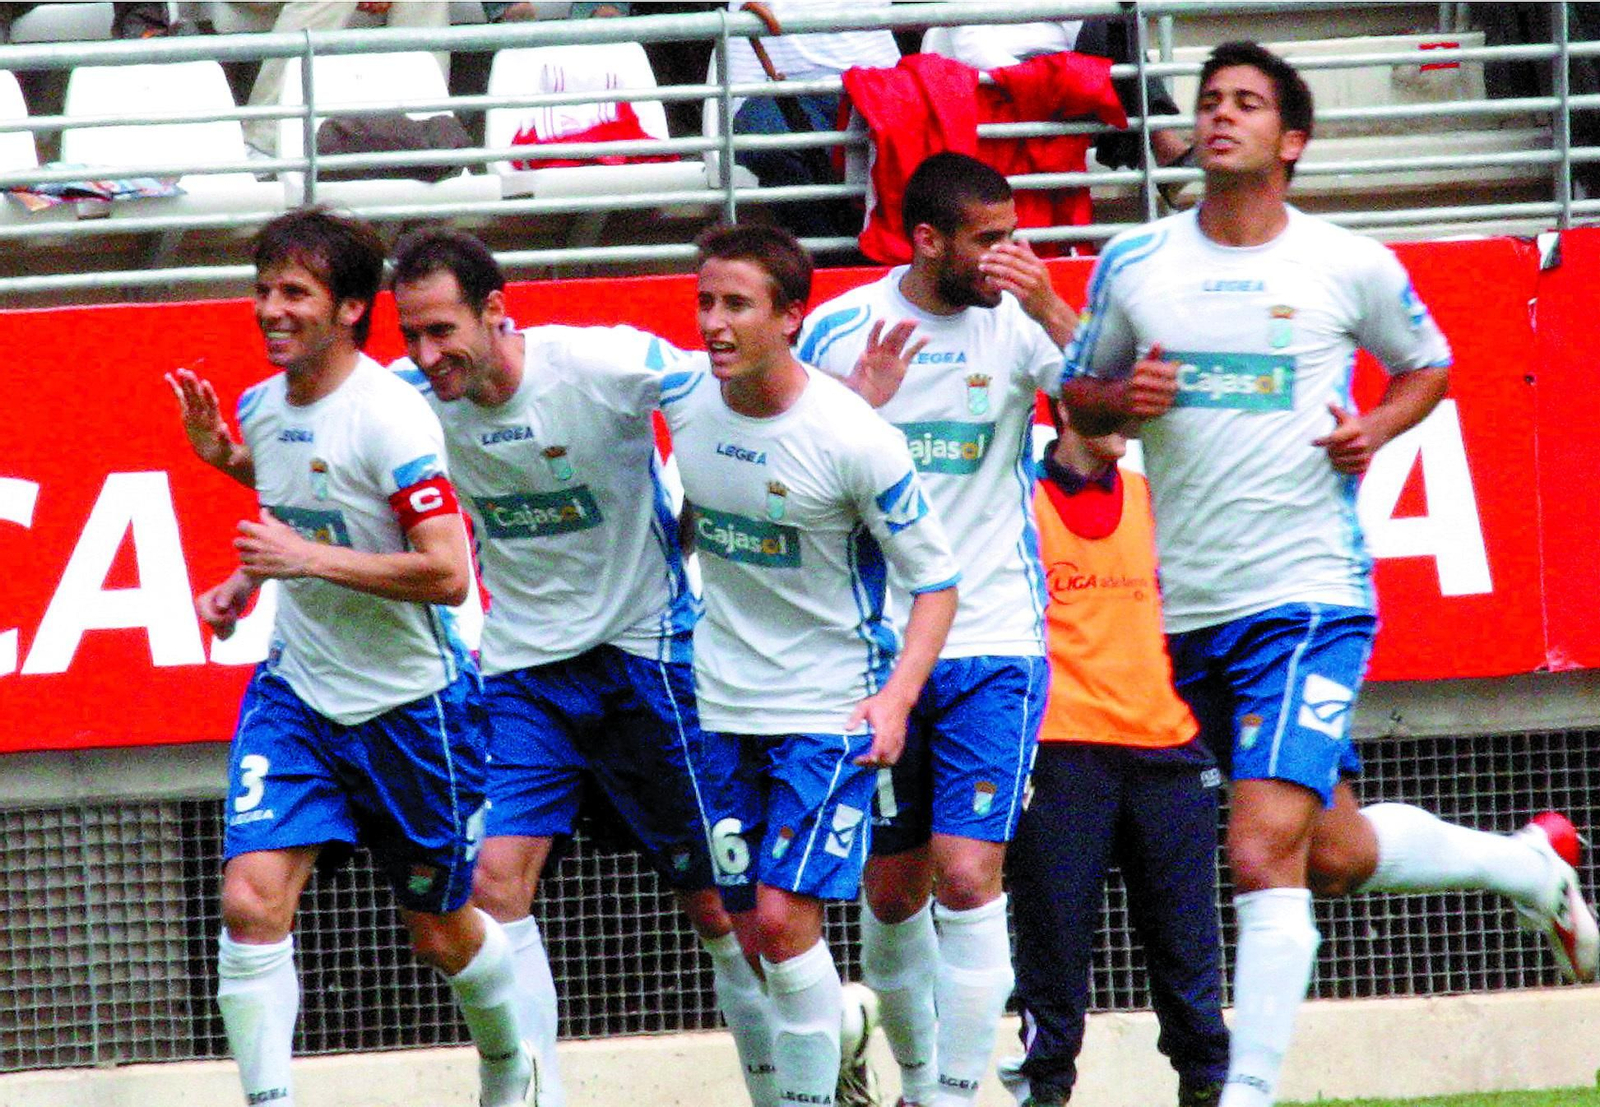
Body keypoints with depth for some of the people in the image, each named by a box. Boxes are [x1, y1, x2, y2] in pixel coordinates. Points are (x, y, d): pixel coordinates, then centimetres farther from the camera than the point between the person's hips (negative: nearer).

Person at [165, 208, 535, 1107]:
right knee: (251, 898, -15)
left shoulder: (390, 417, -20)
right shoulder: (261, 407, 2)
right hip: (297, 693, 5)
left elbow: (448, 572, -25)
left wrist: (308, 557, -28)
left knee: (442, 935, 11)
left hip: (412, 702, -5)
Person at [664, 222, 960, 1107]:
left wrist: (897, 694, -21)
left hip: (832, 708, -5)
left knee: (784, 918, -13)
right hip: (719, 702, 5)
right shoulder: (684, 396, -4)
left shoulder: (856, 441, -19)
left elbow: (934, 577, -11)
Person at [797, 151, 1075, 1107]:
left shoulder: (1020, 321, -2)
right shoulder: (841, 330, 1)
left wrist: (1051, 313, -29)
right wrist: (859, 404, -12)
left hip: (993, 641, -2)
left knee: (967, 875, -14)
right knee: (892, 891, 10)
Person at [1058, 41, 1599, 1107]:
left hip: (1312, 591, -4)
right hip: (1189, 610, 4)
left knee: (1265, 851, -18)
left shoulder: (1353, 267, -1)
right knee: (1336, 857, 14)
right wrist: (1121, 397, -7)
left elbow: (1429, 364, 16)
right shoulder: (1134, 266, 4)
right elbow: (1077, 391, 15)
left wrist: (1377, 428, -4)